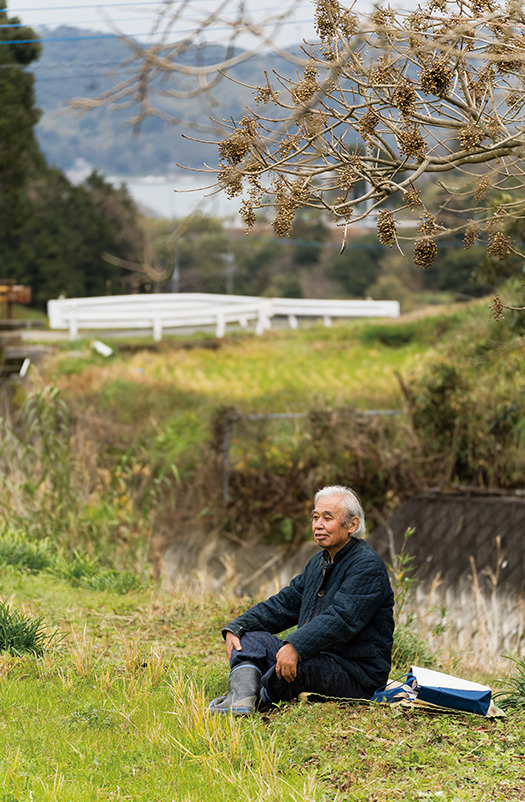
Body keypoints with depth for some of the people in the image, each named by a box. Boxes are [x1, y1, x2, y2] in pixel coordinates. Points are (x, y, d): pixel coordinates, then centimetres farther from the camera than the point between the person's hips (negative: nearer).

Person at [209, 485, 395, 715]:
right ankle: (242, 694, -33)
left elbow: (342, 619, -27)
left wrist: (295, 647, -40)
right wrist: (235, 628, 3)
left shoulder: (367, 566, -13)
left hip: (358, 676, -9)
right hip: (315, 656, 9)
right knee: (250, 638, -4)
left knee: (302, 664, -38)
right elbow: (283, 604, 18)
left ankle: (261, 698, -16)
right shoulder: (318, 563, 17)